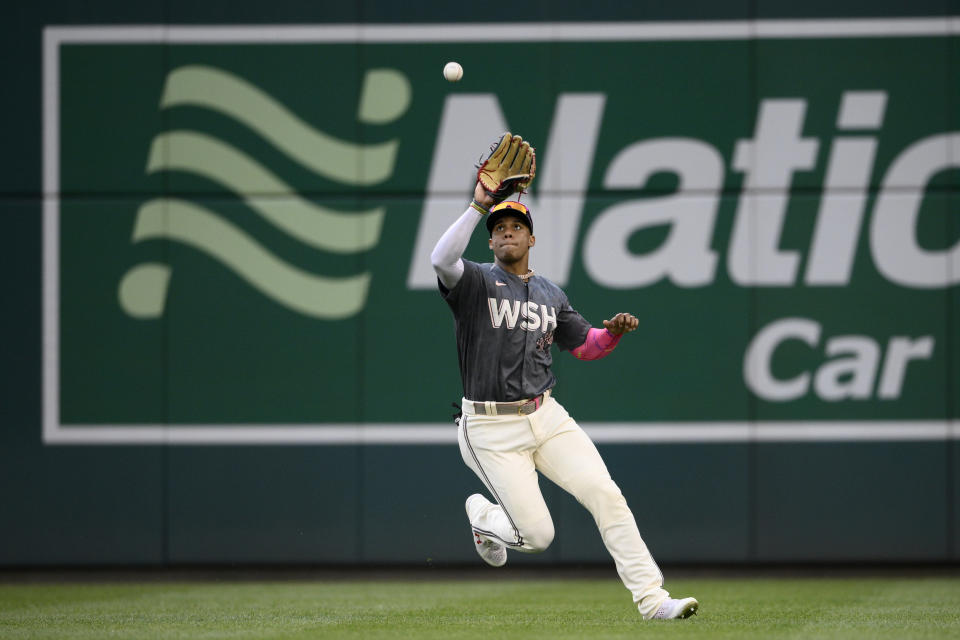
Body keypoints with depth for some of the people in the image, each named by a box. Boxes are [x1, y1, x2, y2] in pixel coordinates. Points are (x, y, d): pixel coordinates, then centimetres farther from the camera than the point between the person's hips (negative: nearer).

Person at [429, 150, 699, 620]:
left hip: (546, 418, 5)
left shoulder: (550, 295, 13)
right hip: (491, 429, -5)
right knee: (537, 535, -8)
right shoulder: (475, 282, -4)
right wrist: (478, 206, -27)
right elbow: (442, 260, -27)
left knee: (605, 494, -13)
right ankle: (482, 515, 28)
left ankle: (651, 599, -12)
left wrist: (614, 331, 2)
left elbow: (585, 346, 24)